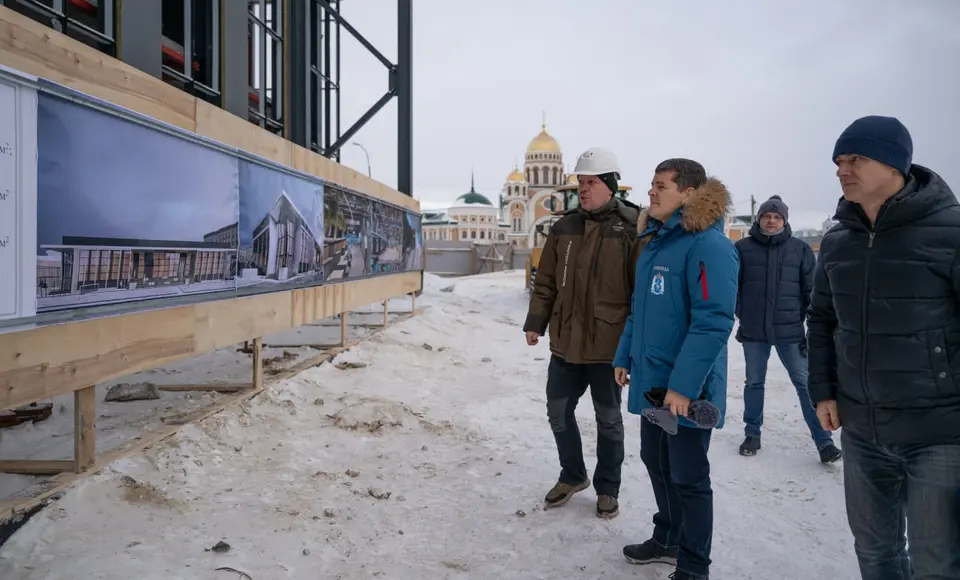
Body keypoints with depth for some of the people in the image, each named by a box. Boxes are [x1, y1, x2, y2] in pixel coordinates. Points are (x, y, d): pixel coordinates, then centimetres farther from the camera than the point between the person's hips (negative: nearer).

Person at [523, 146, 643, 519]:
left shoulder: (632, 229, -9)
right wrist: (535, 322, 4)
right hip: (565, 343, 5)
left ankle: (607, 489, 31)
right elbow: (546, 282, 10)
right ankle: (573, 475, 37)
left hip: (609, 346, -5)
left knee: (608, 419, 12)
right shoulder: (564, 228, 6)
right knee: (559, 412, 14)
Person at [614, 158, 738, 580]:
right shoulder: (655, 242, 11)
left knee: (688, 477, 5)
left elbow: (714, 322, -24)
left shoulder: (708, 245, -18)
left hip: (686, 388, -8)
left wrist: (683, 384, -26)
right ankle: (668, 539, 40)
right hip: (652, 381, 9)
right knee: (657, 464, 20)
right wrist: (625, 356, 16)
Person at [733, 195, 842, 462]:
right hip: (753, 331, 1)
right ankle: (752, 434, 26)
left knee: (806, 384, 3)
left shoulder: (801, 249, 0)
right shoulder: (743, 248, -1)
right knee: (754, 383, 12)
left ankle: (823, 440, 12)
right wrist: (742, 314, 2)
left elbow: (812, 290, 3)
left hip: (790, 330, 0)